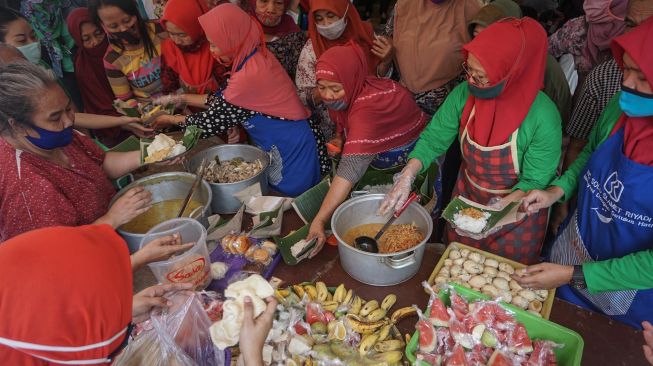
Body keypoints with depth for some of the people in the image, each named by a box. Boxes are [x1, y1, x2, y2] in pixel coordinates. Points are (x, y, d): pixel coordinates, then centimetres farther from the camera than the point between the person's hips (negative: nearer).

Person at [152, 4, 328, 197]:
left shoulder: (250, 76, -26)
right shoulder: (257, 56, 1)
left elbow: (210, 122, -13)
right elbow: (223, 100, 13)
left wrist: (172, 119, 4)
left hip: (290, 156, -9)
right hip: (281, 149, 9)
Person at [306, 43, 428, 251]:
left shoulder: (368, 107, -42)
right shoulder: (347, 94, -16)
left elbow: (350, 169, -50)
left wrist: (320, 220, -53)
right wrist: (339, 140, -11)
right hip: (377, 161, 7)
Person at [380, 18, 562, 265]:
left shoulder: (543, 117, -30)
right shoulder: (463, 94, -19)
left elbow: (535, 181, -21)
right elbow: (433, 140, -11)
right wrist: (407, 177, -27)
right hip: (466, 198, 3)